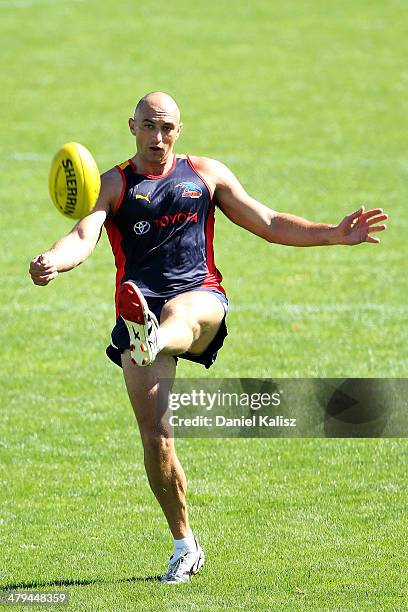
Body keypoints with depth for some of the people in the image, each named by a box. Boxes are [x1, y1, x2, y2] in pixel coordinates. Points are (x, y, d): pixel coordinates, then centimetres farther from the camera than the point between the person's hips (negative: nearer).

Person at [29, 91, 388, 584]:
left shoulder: (206, 174, 18)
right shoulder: (113, 184, 11)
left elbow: (269, 224, 22)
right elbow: (84, 236, -7)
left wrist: (335, 234, 12)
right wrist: (52, 262, -30)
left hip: (200, 295, 0)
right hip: (141, 305, 0)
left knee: (181, 317, -41)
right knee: (155, 436, -8)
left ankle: (152, 341, -78)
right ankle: (184, 547, 5)